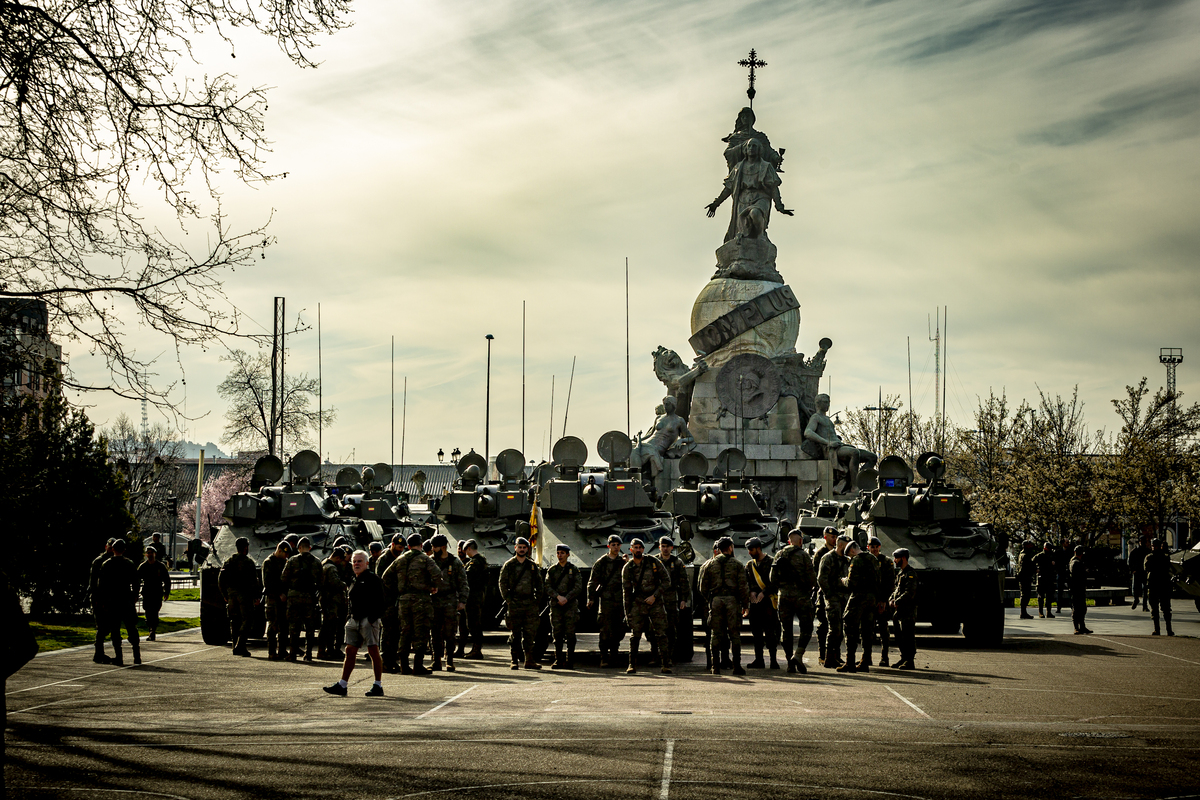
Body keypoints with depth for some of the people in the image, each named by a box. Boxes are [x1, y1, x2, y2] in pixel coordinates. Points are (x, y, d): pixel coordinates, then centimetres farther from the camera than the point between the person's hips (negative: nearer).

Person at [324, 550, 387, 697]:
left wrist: (373, 618, -17)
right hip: (354, 621, 8)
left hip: (369, 620, -8)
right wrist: (349, 618, 16)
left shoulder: (373, 579, -5)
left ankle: (378, 686, 0)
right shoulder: (354, 581, 19)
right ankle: (342, 685, 6)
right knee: (350, 651, 5)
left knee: (373, 651, -5)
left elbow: (379, 601, -11)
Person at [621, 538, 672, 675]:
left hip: (656, 602, -1)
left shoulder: (654, 562, -4)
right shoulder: (627, 569, 0)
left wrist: (654, 596, -11)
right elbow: (626, 591, 5)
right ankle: (632, 665, 6)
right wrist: (627, 612, 3)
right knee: (635, 635, -1)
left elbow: (666, 580, -1)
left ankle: (666, 665, -1)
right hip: (638, 604, 1)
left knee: (661, 634, -4)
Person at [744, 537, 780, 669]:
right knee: (756, 631, 6)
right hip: (754, 601, 5)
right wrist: (751, 591, -6)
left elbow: (774, 581, -7)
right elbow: (747, 581, 13)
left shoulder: (770, 562, -1)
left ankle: (773, 659, -2)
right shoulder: (749, 564, 16)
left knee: (770, 631, -6)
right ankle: (759, 659, 11)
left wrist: (763, 592, -16)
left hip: (768, 600, -5)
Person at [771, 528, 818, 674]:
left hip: (784, 596, 4)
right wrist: (808, 588, 12)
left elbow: (773, 578, 9)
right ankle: (798, 656, -15)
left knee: (786, 631, 9)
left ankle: (790, 662, 6)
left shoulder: (779, 555, 6)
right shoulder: (802, 555, -7)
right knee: (806, 629, 4)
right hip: (801, 596, -4)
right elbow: (812, 578, -9)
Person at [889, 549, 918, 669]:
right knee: (900, 637, 12)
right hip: (898, 611, 9)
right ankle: (904, 658, 20)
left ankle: (909, 661, -6)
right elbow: (895, 589, 23)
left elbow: (909, 593, -18)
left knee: (908, 637, -7)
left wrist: (897, 602, -18)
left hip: (908, 611, -9)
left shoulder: (910, 573, -11)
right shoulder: (899, 573, 19)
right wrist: (891, 600, 4)